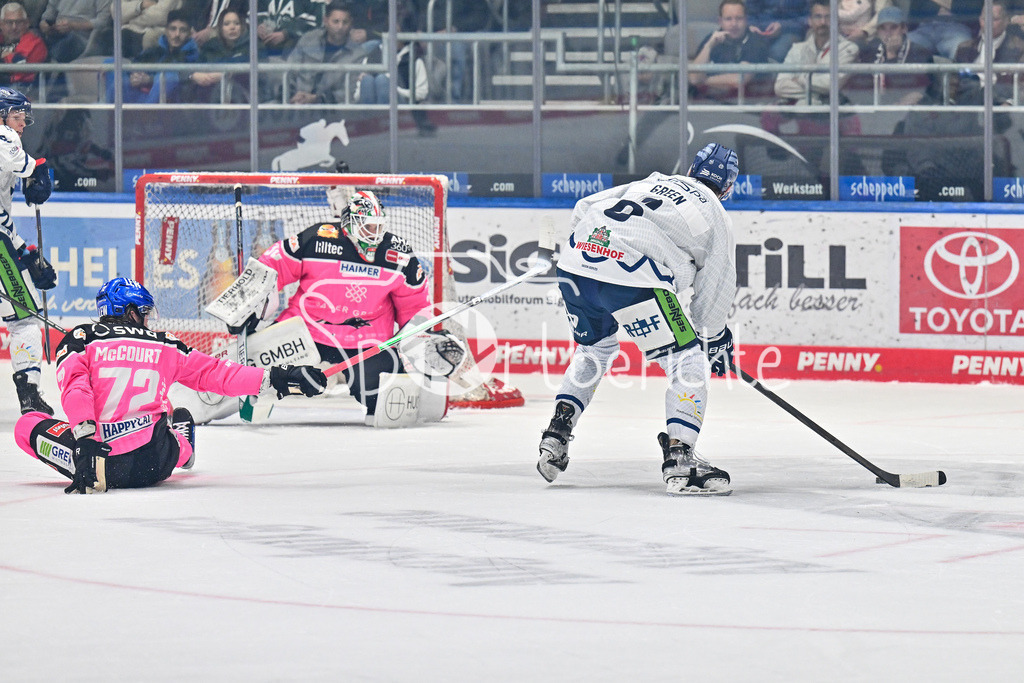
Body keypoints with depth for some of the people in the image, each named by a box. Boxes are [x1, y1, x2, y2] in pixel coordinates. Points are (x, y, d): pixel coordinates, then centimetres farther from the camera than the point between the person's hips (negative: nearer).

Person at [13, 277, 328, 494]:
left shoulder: (80, 340, 6)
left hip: (97, 447, -6)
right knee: (181, 416, 40)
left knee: (28, 425, 13)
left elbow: (74, 384, -12)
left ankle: (92, 468, -9)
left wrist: (83, 435, -22)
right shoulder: (164, 345, 12)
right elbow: (215, 373, 10)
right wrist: (273, 379, 13)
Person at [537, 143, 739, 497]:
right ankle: (679, 460, -8)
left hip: (576, 262, 6)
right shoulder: (715, 215, 17)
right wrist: (715, 336, 33)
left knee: (596, 347, 33)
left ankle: (556, 435, 26)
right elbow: (716, 287, 19)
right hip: (631, 278, -6)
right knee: (687, 360, 4)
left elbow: (584, 208, 26)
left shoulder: (650, 183, 30)